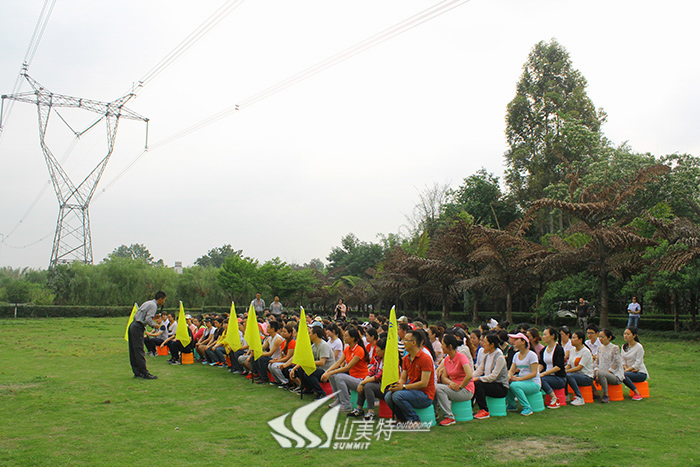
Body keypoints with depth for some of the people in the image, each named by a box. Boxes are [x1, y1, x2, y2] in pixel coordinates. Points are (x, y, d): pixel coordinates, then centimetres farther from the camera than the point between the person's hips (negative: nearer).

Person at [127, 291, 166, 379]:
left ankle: (137, 372, 17)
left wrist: (154, 317, 19)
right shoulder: (153, 305, -10)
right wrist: (155, 325, -4)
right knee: (139, 351, -8)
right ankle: (145, 373, -6)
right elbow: (148, 319, -21)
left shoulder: (148, 303, 18)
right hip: (138, 328, -10)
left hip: (133, 325, 10)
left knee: (133, 351, 10)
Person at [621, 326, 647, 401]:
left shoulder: (639, 347, -11)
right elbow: (623, 361, 8)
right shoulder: (624, 346, 9)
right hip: (630, 372, 6)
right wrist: (626, 368, -13)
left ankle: (637, 393, -22)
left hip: (641, 373, -6)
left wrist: (626, 370, -23)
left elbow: (637, 364, -16)